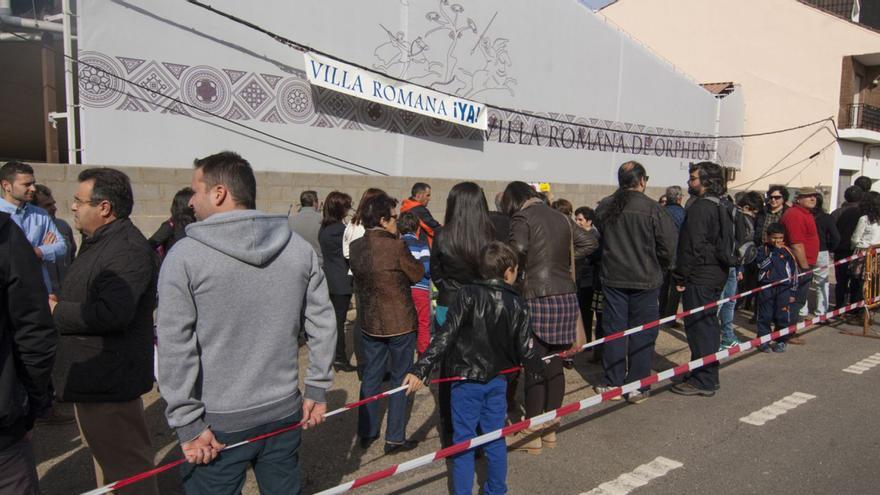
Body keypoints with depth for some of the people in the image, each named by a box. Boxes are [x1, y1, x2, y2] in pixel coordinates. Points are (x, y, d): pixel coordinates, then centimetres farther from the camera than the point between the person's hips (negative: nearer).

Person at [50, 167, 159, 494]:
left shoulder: (128, 249, -22)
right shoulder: (99, 242, 14)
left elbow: (112, 314, -32)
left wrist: (56, 312, -18)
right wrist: (60, 304, 4)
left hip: (108, 379, -11)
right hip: (92, 376, 11)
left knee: (125, 466, 0)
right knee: (104, 455, 24)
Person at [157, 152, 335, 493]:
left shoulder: (185, 256, -12)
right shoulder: (299, 249, 0)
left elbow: (175, 348, -14)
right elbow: (323, 324, 2)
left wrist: (187, 423, -7)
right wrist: (317, 389, 9)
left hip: (218, 423, -3)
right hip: (285, 412, 4)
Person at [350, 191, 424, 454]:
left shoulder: (356, 247, -2)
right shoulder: (396, 246, -20)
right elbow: (417, 274, -7)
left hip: (370, 322, 5)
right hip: (400, 323, -5)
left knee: (371, 378, 17)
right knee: (400, 380, 9)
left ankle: (366, 433, 27)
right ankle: (395, 438, 16)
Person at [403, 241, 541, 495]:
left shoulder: (468, 295, -13)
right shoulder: (517, 305, -4)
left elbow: (445, 336, -20)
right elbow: (524, 350, -1)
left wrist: (421, 369, -20)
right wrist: (543, 364, 20)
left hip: (466, 380, -3)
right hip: (497, 380, 3)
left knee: (463, 439, 8)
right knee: (495, 438, 17)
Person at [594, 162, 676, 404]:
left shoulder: (604, 207, -1)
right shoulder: (653, 209, -14)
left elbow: (597, 240, 11)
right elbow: (668, 246, -11)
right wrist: (660, 269, 7)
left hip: (612, 278, 4)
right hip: (645, 280, -3)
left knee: (614, 330, 12)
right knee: (642, 333, 7)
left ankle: (611, 382, 19)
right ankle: (638, 386, 13)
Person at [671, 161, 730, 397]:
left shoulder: (699, 208, -17)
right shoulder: (721, 207, 14)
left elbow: (691, 246, -20)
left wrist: (681, 276, -13)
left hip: (699, 278, -10)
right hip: (716, 275, 10)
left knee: (698, 327, -3)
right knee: (709, 324, 17)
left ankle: (702, 381, 3)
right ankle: (710, 377, 27)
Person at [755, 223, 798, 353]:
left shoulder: (787, 252, 5)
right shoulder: (762, 250, 2)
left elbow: (794, 272, 8)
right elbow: (762, 265, -16)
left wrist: (793, 292, 6)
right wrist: (775, 251, -15)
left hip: (784, 288, 1)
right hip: (766, 287, -1)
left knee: (783, 316, 2)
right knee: (765, 316, 4)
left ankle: (780, 340, 16)